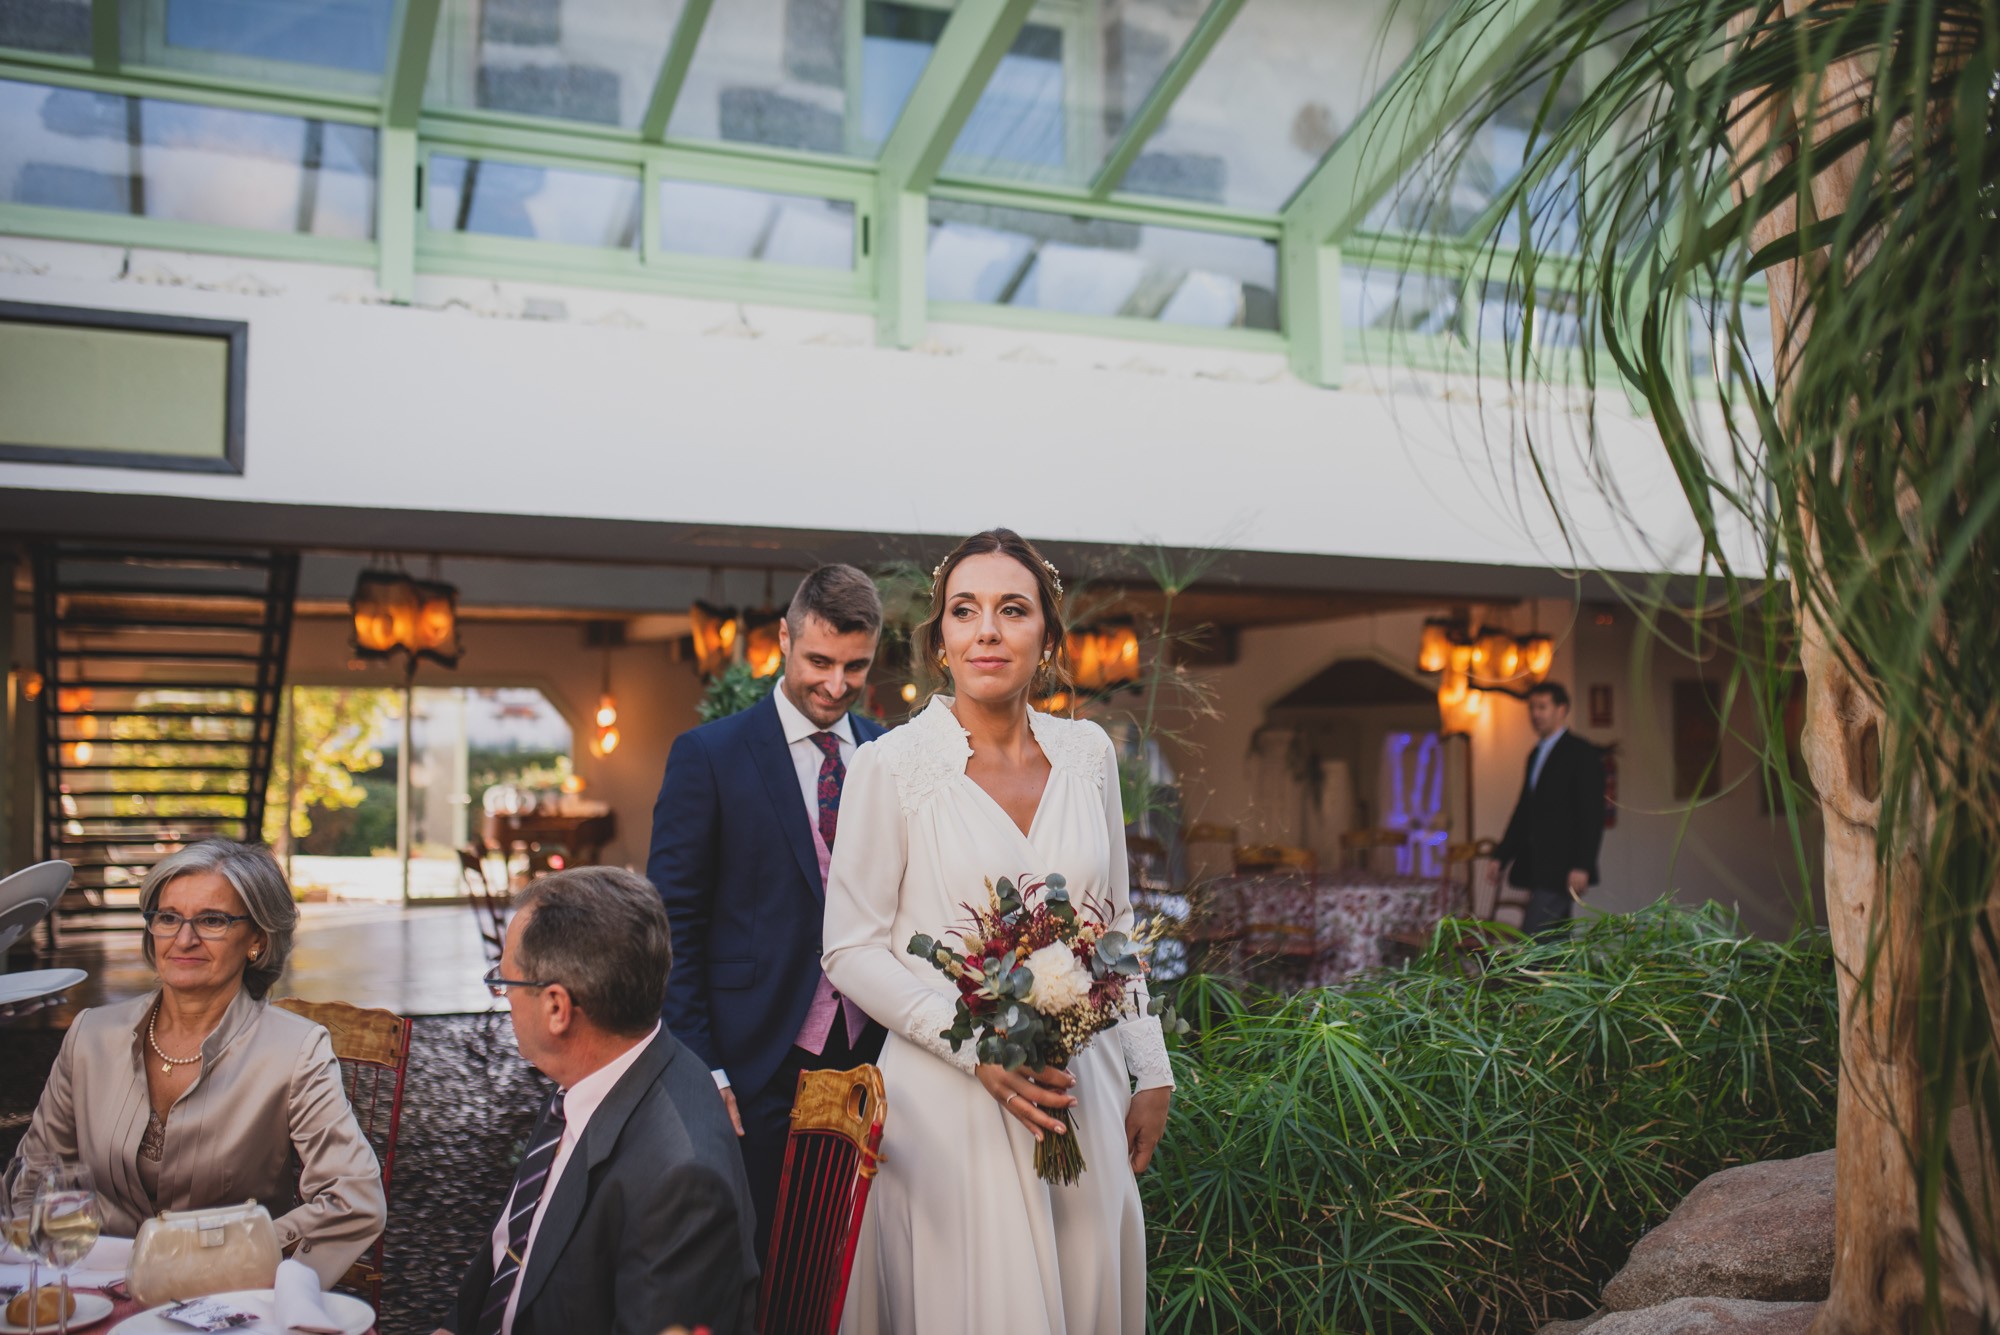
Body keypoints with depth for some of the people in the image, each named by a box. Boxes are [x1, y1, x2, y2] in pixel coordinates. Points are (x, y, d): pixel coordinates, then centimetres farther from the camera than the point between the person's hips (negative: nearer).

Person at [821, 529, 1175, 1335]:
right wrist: (975, 1047, -16)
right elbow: (851, 950, -6)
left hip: (1083, 1090, 4)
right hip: (949, 1101, -4)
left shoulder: (1086, 753, 4)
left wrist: (1151, 1073, 10)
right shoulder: (892, 765, -8)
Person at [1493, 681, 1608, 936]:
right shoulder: (1535, 755, 19)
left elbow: (1592, 816, -12)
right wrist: (1502, 855, 17)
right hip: (1536, 868, 8)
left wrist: (1582, 866, -19)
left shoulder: (1582, 754, -6)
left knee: (1533, 940, -16)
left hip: (1560, 868, -8)